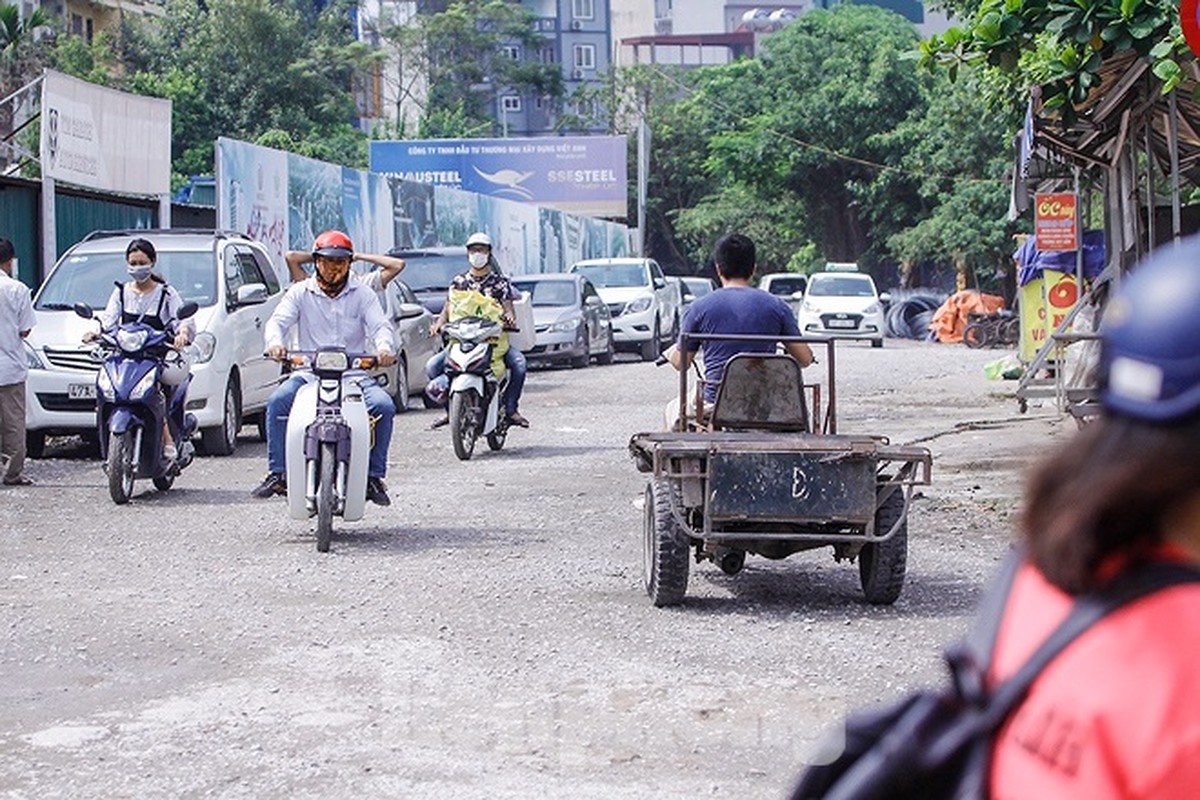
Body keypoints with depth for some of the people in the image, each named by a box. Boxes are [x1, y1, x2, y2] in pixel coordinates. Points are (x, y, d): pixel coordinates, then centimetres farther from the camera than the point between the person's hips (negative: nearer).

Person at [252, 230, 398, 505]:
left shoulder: (362, 294, 11)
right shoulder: (301, 292, 11)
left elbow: (380, 325, -1)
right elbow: (279, 320, -3)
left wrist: (384, 348, -26)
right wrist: (275, 342, -28)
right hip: (308, 372, 0)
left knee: (384, 406, -26)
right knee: (278, 401, -28)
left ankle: (374, 475, -14)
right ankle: (277, 473, -21)